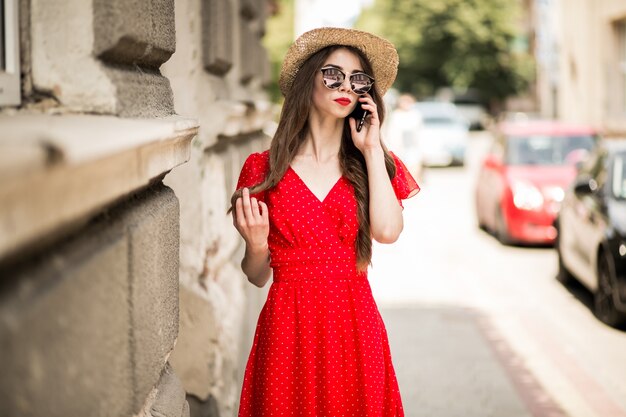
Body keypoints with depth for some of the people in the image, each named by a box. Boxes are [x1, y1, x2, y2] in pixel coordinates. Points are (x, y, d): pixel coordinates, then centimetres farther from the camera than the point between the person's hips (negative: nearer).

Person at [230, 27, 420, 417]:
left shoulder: (372, 165, 7)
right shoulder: (264, 168, 1)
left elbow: (388, 231, -14)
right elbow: (258, 277, 6)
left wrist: (371, 148, -6)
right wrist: (257, 245, -16)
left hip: (355, 326, 1)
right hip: (289, 329, -1)